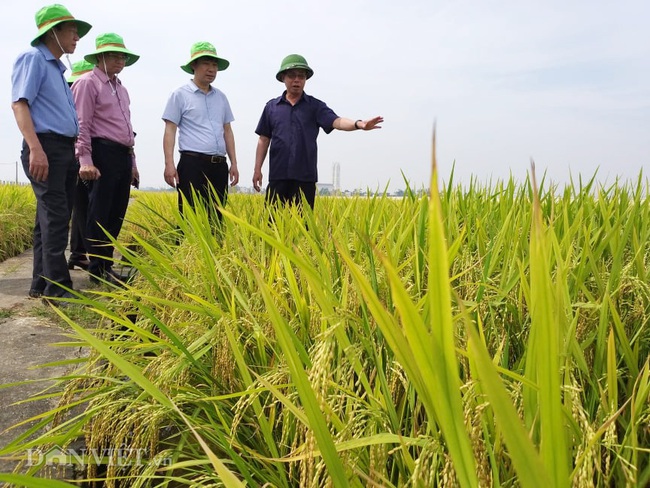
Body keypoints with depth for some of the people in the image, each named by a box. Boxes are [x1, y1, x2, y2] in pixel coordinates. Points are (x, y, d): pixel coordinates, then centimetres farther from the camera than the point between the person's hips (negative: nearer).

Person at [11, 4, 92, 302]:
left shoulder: (57, 67, 23)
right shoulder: (33, 58, -3)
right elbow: (19, 103, -14)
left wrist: (74, 152, 20)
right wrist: (35, 149, -25)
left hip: (65, 150, 9)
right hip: (46, 148, -9)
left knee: (51, 219, 10)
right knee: (55, 218, -12)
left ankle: (41, 284, 16)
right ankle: (57, 286, -10)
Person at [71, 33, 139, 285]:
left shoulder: (121, 88, 22)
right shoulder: (88, 83, -3)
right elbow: (81, 125, -12)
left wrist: (132, 162, 22)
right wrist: (85, 160, -22)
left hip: (123, 156, 8)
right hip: (102, 154, -8)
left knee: (116, 215, 8)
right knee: (99, 214, -5)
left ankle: (106, 265, 16)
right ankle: (97, 269, 2)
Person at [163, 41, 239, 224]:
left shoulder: (221, 97, 17)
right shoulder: (180, 95, 1)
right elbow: (170, 130, -3)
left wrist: (234, 163, 12)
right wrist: (169, 164, -14)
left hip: (219, 165, 5)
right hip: (193, 163, -5)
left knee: (216, 217, 7)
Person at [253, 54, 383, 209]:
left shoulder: (315, 106, 5)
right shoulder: (271, 106, 10)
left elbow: (336, 121, -11)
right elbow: (264, 140, 13)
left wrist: (359, 124, -30)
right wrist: (257, 169, 8)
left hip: (305, 176, -1)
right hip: (277, 175, 1)